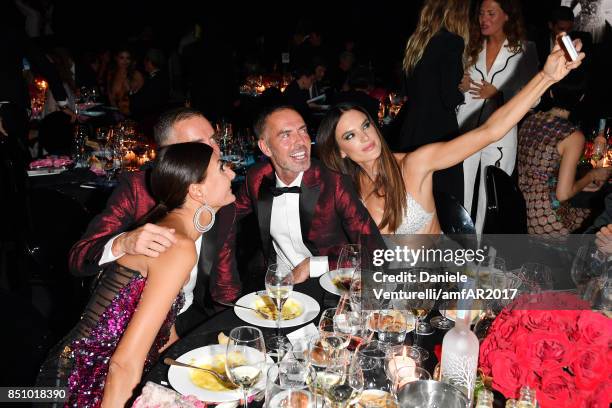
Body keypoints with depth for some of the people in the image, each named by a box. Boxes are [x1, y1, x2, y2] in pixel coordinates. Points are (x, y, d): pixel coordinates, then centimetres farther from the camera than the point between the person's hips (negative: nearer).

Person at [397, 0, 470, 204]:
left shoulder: (416, 41, 11)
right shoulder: (452, 42, -11)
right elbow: (449, 97, -17)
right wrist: (461, 92, 4)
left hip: (412, 130, 8)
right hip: (438, 132, -8)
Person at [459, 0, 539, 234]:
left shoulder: (524, 50, -1)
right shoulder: (472, 46, 9)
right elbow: (455, 87, 16)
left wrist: (496, 93, -14)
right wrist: (459, 85, -6)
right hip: (466, 131, 3)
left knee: (490, 197, 6)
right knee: (460, 194, 4)